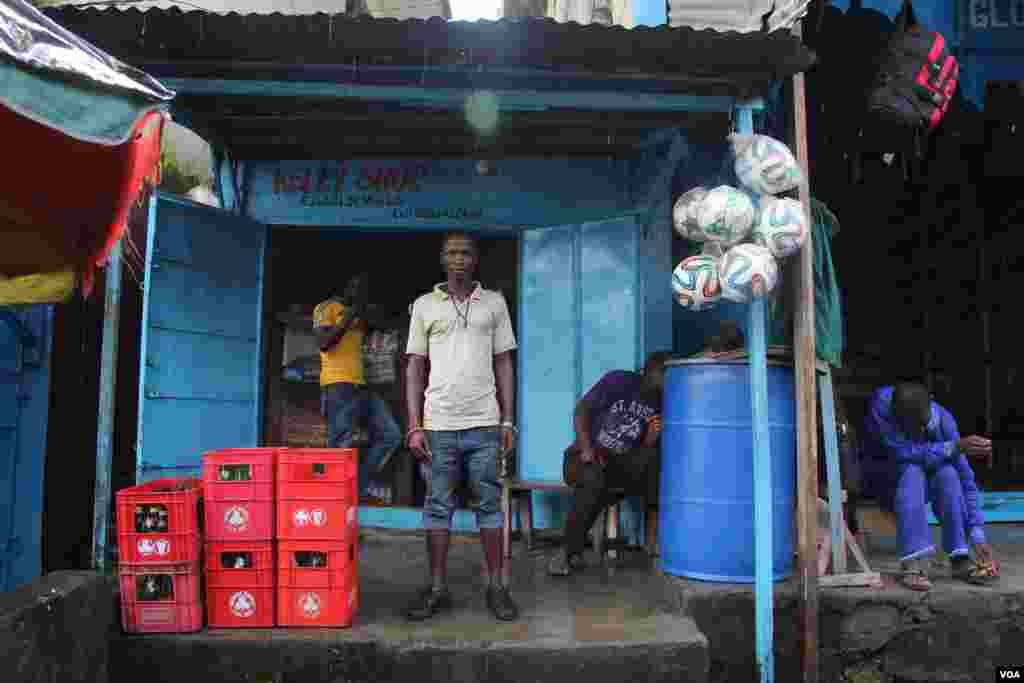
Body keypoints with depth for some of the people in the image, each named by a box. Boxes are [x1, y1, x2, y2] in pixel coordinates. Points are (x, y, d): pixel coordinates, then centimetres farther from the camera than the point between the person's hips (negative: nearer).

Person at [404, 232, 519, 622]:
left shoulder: (494, 303, 9)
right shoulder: (424, 305, 8)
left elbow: (504, 363, 10)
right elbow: (415, 367, 6)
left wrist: (508, 420, 3)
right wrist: (414, 426, -1)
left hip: (484, 423, 0)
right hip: (438, 424, 0)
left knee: (489, 503, 5)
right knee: (438, 505, 6)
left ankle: (496, 586, 15)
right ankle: (438, 589, 15)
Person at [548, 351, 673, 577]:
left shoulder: (662, 405, 2)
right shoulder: (620, 381, -8)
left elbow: (647, 452, 0)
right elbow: (581, 410, -8)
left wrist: (652, 438, -23)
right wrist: (586, 449, -20)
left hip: (619, 465, 3)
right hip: (585, 457, -3)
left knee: (654, 457, -26)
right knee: (593, 480, -36)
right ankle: (571, 553, -18)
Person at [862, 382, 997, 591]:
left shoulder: (942, 418, -21)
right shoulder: (880, 404, -28)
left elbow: (965, 478, -21)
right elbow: (904, 453, -32)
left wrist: (978, 538, -26)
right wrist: (955, 447, -35)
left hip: (923, 483, 3)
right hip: (884, 481, -2)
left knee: (947, 473, -28)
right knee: (911, 471, -33)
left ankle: (960, 560, -24)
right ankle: (913, 563, -37)